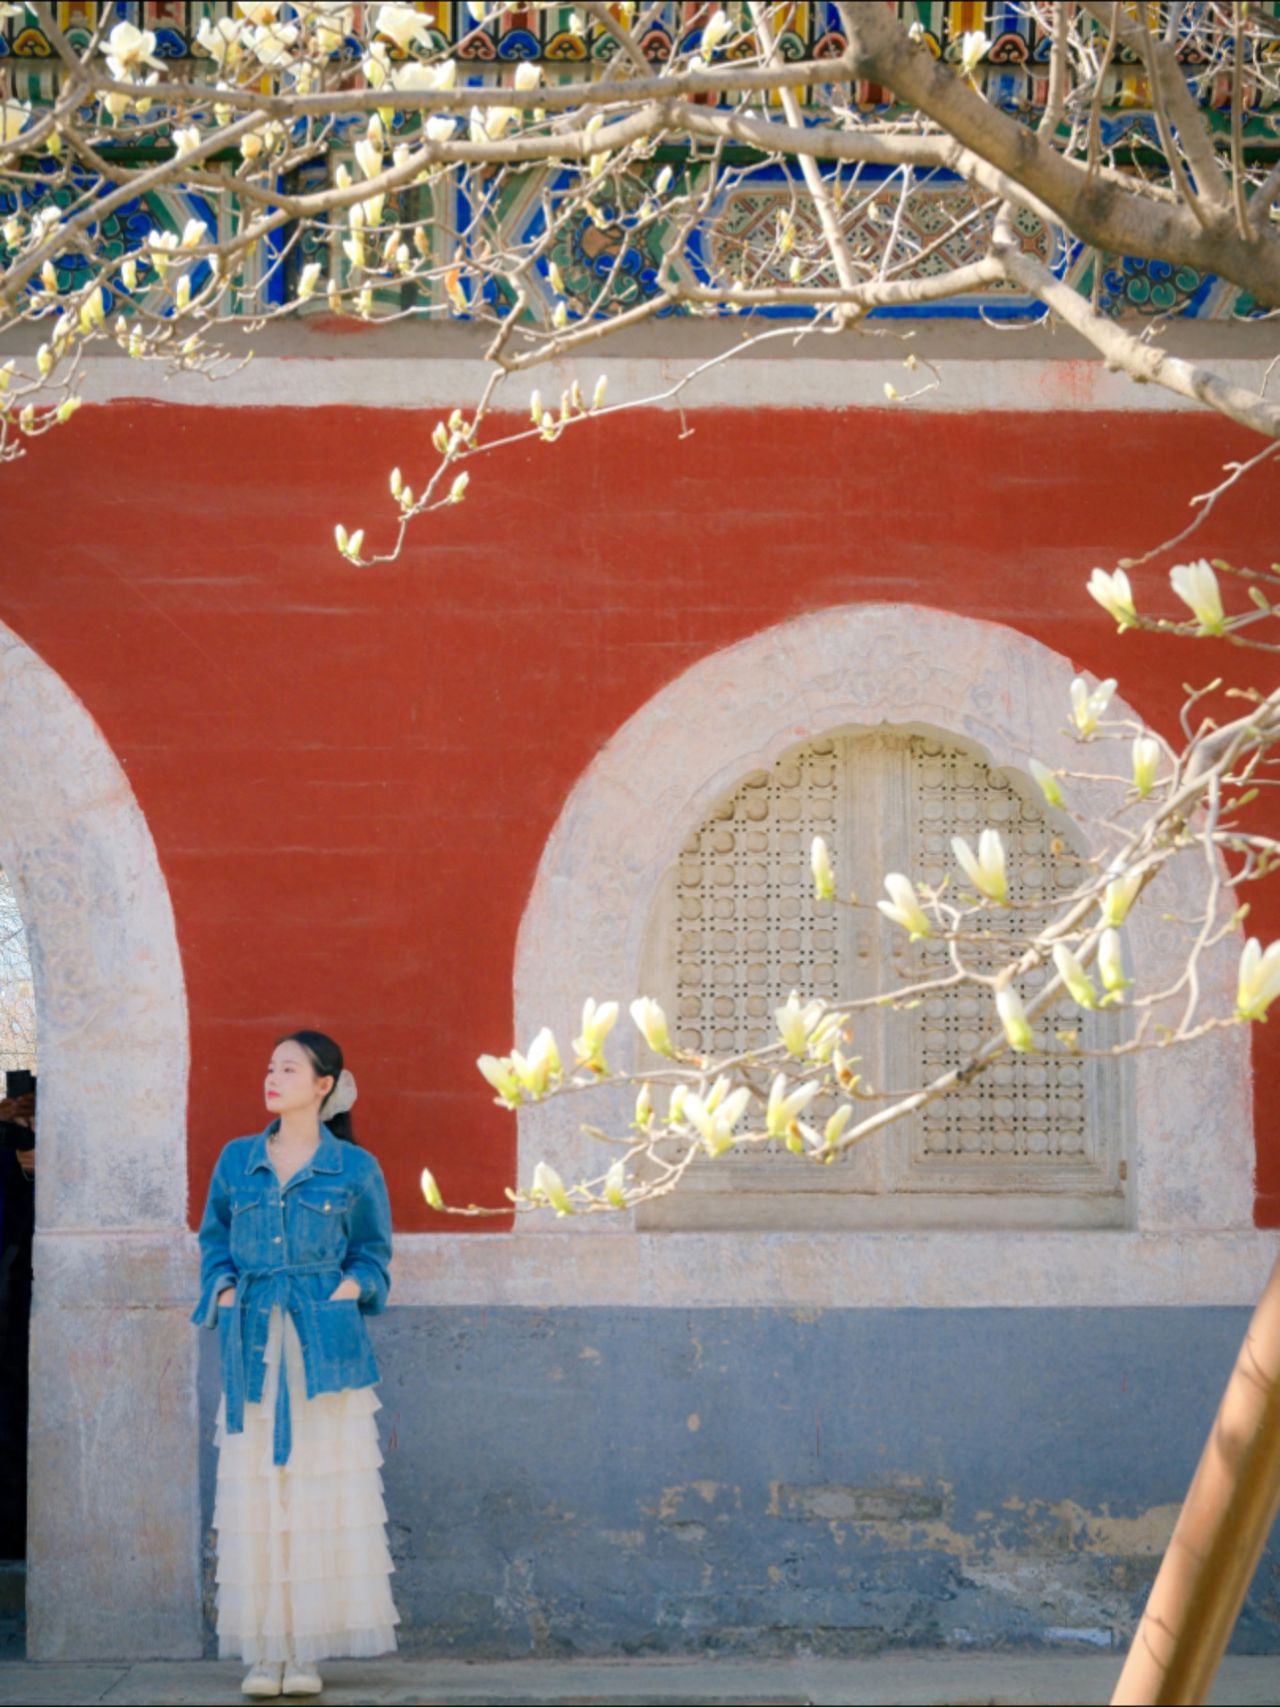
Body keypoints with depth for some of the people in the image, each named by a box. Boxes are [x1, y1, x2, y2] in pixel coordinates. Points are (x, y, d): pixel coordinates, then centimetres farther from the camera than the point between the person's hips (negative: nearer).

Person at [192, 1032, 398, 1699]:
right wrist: (223, 1289, 3)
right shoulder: (236, 1161, 11)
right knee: (255, 1497, -1)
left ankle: (308, 1652, 0)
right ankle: (265, 1650, 3)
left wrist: (351, 1287, -3)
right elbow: (214, 1239, 20)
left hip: (325, 1341, -2)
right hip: (254, 1343, 2)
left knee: (324, 1490, -4)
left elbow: (372, 1251, 15)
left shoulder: (354, 1169, 5)